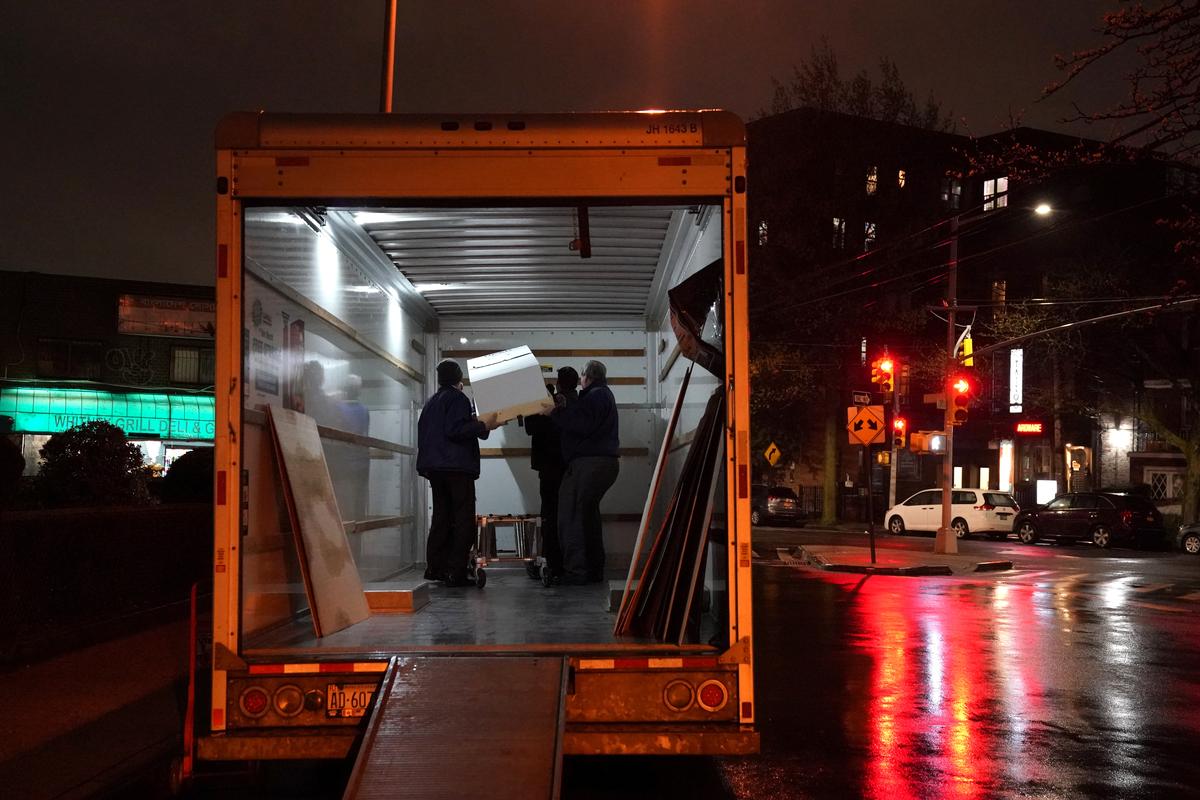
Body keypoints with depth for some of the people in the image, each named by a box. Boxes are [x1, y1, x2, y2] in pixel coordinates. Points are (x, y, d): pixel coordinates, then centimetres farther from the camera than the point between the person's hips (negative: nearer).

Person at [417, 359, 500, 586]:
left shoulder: (430, 403, 18)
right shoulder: (457, 399, -7)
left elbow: (424, 434, 21)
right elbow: (455, 430, -19)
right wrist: (483, 425, -12)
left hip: (434, 468, 8)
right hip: (457, 466, -8)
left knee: (441, 517, 13)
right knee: (463, 521, -6)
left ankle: (434, 567, 11)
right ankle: (456, 572, -11)